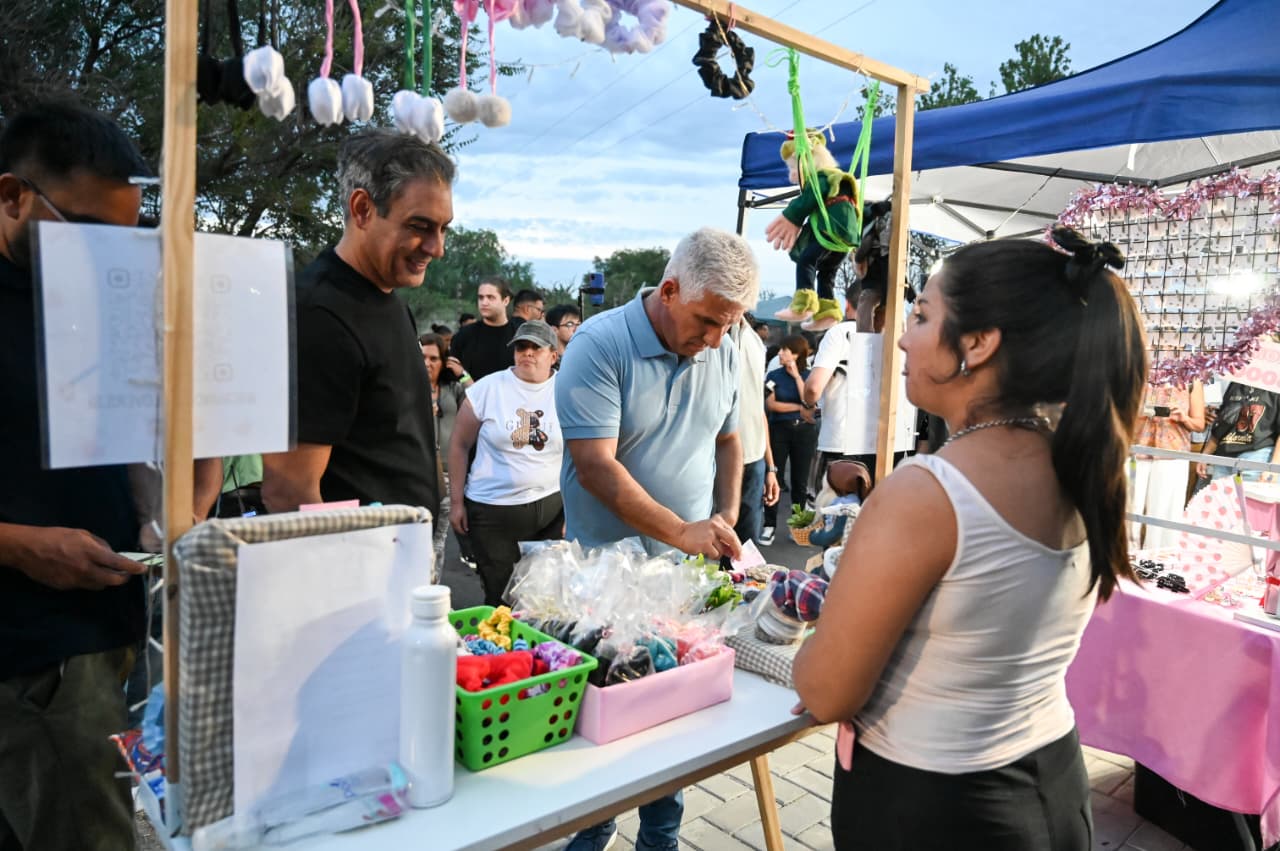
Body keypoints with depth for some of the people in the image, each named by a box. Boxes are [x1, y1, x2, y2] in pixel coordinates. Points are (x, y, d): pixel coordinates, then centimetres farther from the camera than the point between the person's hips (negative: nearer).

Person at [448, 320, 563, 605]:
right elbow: (459, 445, 4)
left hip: (551, 507, 1)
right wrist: (456, 501, 3)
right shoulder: (488, 389, -2)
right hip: (492, 510, -1)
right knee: (499, 597, 6)